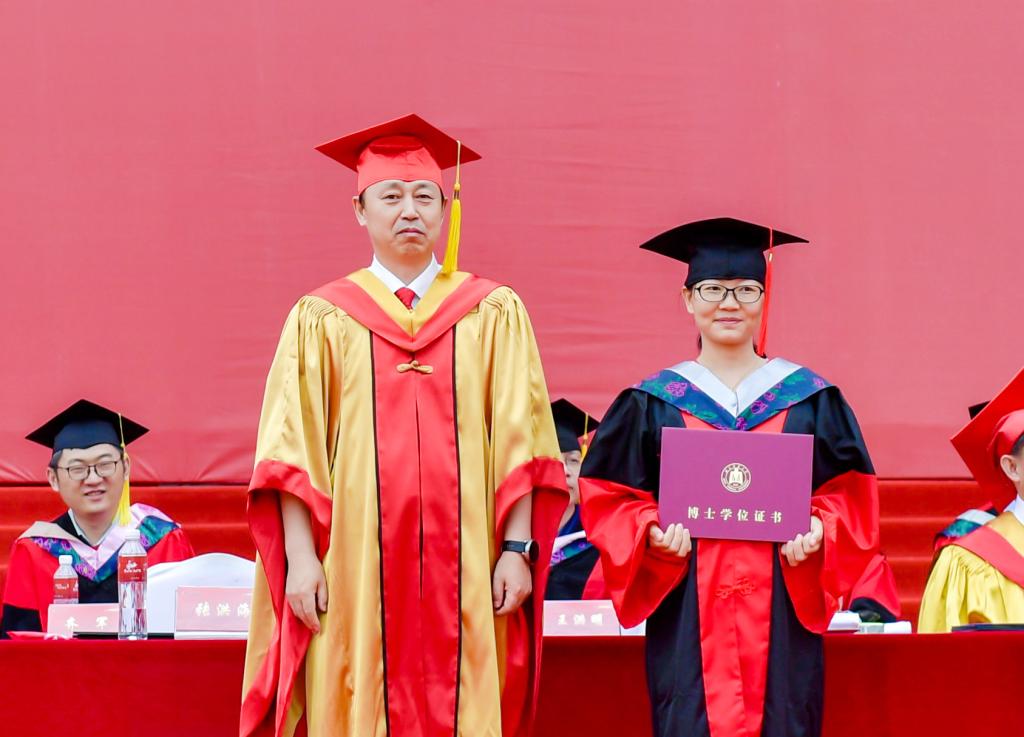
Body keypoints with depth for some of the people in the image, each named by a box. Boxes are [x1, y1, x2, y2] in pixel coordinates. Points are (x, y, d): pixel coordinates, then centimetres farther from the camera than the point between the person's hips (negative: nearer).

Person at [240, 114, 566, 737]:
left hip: (464, 573, 0)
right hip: (356, 577, 0)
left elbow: (520, 441, 5)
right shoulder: (321, 319, 8)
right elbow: (292, 451, 2)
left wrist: (517, 548, -3)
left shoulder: (495, 313, 9)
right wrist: (300, 558, -6)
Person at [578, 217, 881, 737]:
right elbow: (609, 499, 6)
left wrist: (818, 530, -11)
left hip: (781, 616, 0)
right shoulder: (651, 404, 7)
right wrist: (654, 533, -12)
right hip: (688, 621, 0)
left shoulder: (812, 400, 9)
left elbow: (849, 498, 8)